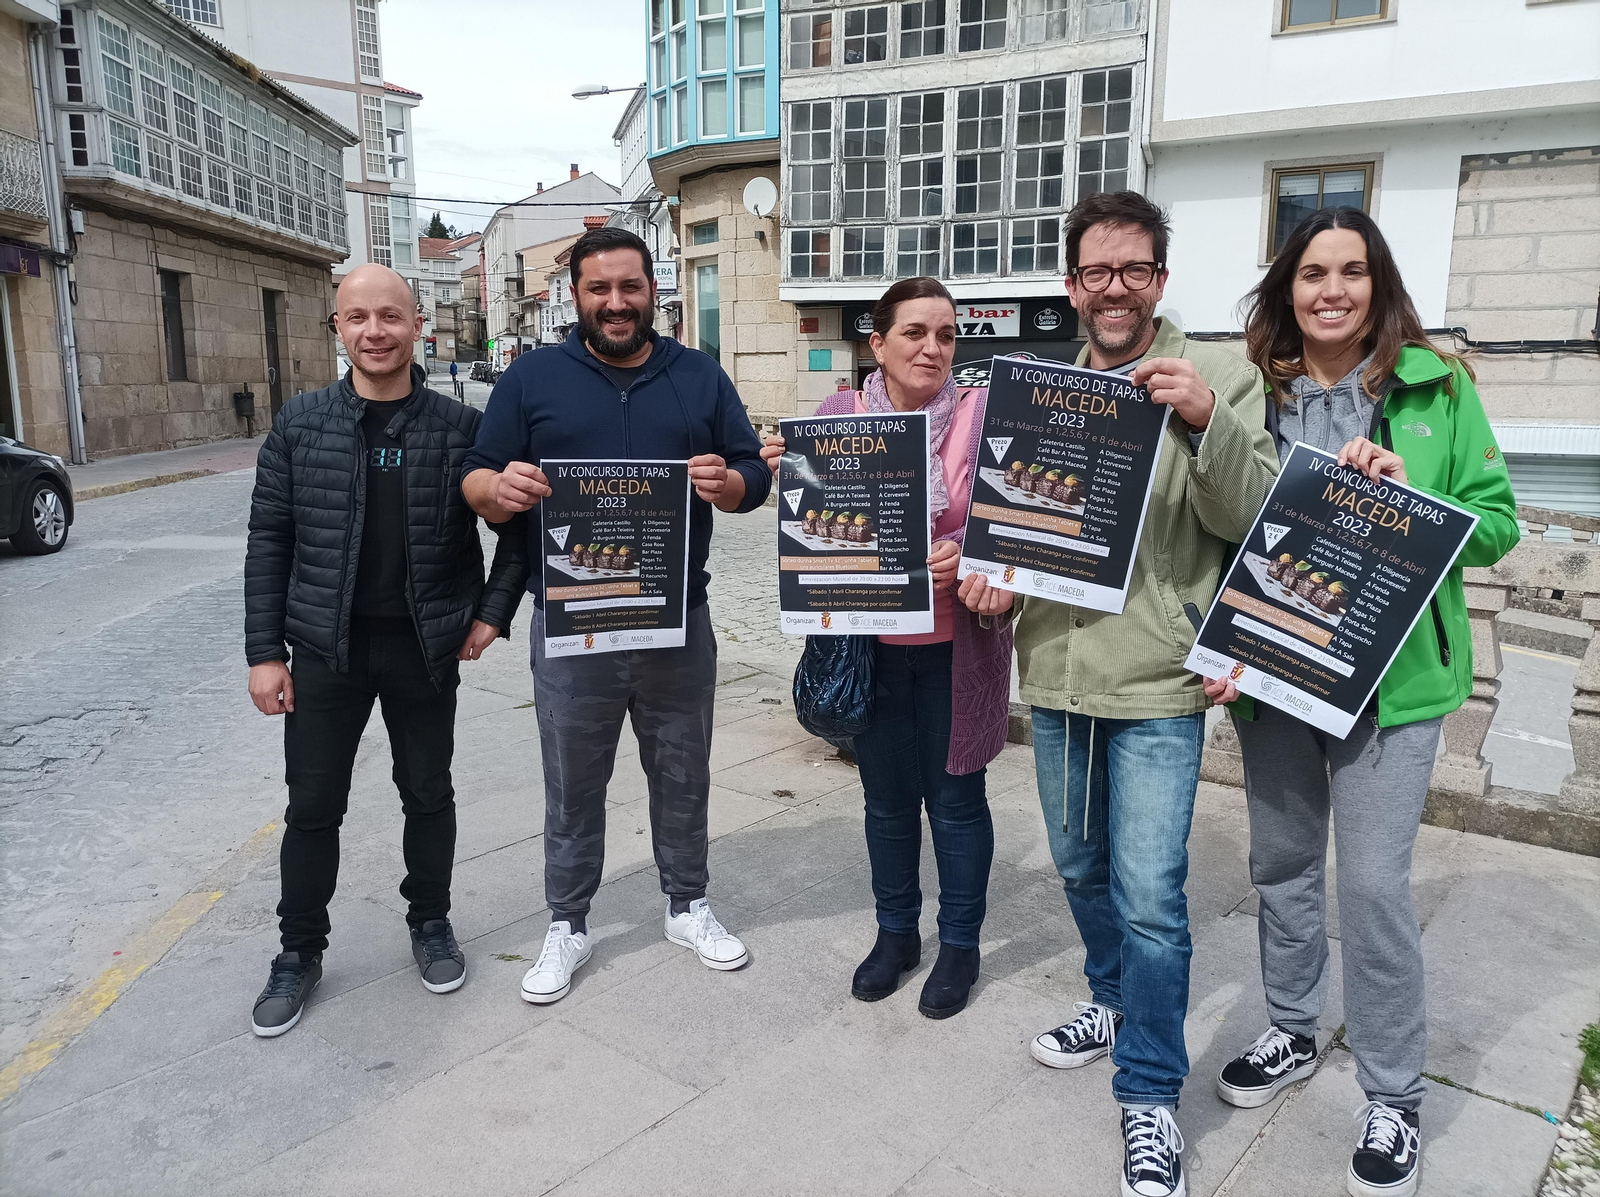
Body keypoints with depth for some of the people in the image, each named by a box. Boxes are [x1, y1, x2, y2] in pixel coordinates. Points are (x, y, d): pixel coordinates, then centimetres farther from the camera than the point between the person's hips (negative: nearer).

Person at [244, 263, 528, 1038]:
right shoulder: (300, 424, 0)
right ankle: (300, 951, 28)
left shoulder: (460, 427, -4)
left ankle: (431, 923, 34)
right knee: (313, 807, 9)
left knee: (428, 794, 14)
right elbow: (269, 541, 1)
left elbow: (518, 526, 3)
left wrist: (493, 613, -4)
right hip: (325, 648, 1)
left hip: (425, 648, 0)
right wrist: (264, 651, -3)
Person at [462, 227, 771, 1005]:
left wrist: (727, 484, -19)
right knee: (573, 787, 11)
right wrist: (499, 488, -23)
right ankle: (567, 926, 29)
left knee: (683, 776, 15)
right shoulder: (531, 377, 3)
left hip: (679, 625, 2)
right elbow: (476, 485, 2)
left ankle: (687, 905, 35)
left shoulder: (700, 377, 7)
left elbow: (755, 475, 5)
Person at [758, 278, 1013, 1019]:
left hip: (956, 645, -2)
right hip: (870, 645, 2)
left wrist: (966, 553, -23)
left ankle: (960, 943, 30)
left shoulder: (982, 415, -5)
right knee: (886, 797, 16)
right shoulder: (838, 416, 2)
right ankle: (896, 932, 36)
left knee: (955, 796, 11)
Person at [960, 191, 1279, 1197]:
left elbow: (1251, 519, -11)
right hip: (1056, 669, 5)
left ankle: (1151, 1095, 17)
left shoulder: (1219, 378, -4)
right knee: (1080, 865, 21)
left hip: (1157, 681, -5)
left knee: (1149, 896, -3)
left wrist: (1209, 421, -26)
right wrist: (985, 573, -6)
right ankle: (1117, 1001, 46)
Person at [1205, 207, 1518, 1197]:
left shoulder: (1436, 386, 0)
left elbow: (1496, 525, 1)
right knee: (1282, 862, 15)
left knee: (1375, 882, -2)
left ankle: (1394, 1098, 20)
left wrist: (1410, 497, -18)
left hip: (1391, 672, -2)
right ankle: (1292, 1034, 38)